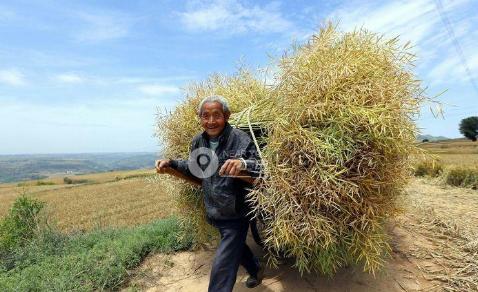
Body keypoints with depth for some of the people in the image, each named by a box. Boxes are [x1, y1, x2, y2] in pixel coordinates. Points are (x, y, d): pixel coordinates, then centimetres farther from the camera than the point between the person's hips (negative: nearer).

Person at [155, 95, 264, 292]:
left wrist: (242, 165, -42)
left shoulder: (241, 140, -20)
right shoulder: (198, 142, -1)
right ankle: (256, 270, 58)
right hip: (214, 213, 7)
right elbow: (195, 172, 12)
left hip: (236, 214, -6)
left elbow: (260, 174, -22)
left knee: (222, 266, 0)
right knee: (236, 246, 29)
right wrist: (171, 165, -2)